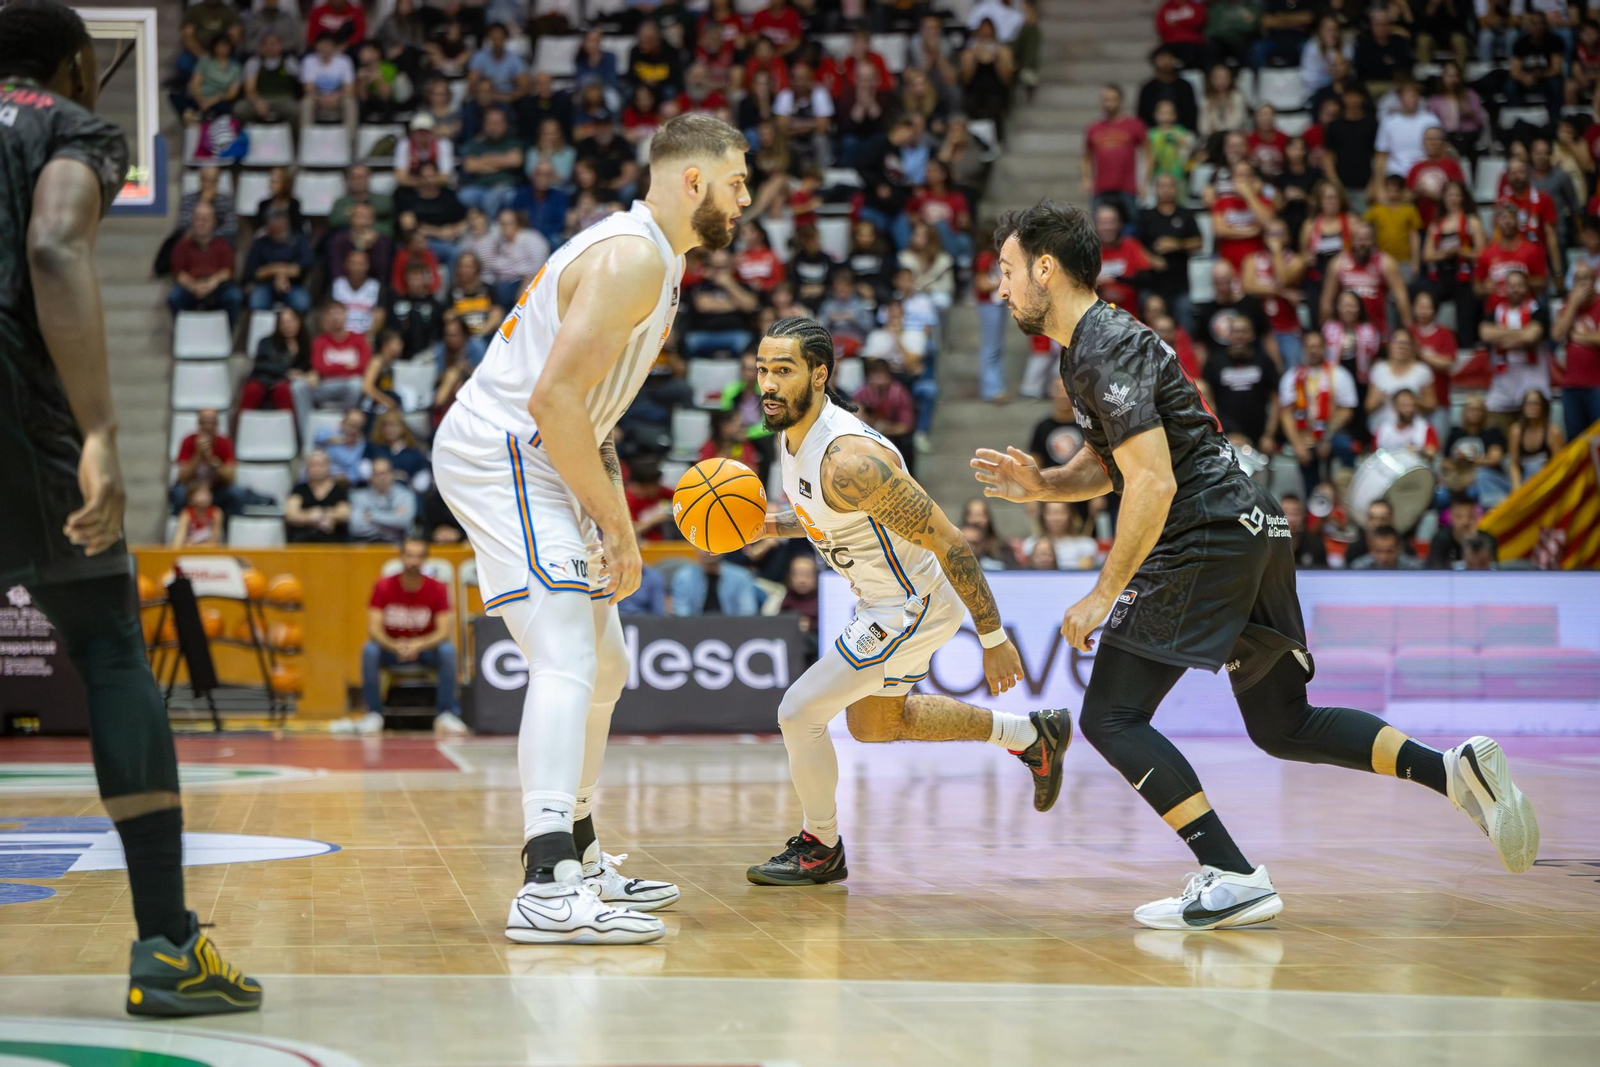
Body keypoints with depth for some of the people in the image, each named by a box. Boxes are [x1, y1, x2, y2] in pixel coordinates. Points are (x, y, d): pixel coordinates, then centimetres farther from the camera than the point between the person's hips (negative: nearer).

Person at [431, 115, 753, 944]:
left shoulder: (655, 258, 16)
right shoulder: (633, 257, -17)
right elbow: (554, 398, -25)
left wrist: (613, 519, 15)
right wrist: (615, 523, -19)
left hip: (533, 463, 11)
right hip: (499, 454, -11)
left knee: (602, 670, 18)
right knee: (567, 661, -21)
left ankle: (578, 859, 31)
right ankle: (549, 891, -30)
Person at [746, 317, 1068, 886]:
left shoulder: (848, 459, -33)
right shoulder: (793, 435, -5)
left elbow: (947, 540, -29)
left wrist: (993, 638, -25)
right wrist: (769, 525, -3)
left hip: (912, 605, -10)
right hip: (882, 598, 10)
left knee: (799, 712, -9)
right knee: (873, 723, 27)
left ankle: (820, 848, 15)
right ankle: (1032, 735, 38)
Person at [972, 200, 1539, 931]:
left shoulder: (1107, 351, -14)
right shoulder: (1087, 347, 18)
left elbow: (1152, 485, -22)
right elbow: (1107, 466, 28)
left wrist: (1103, 596, -19)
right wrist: (1040, 485, 9)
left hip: (1208, 540, -11)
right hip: (1252, 531, 11)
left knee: (1111, 718, -9)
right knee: (1283, 728, 16)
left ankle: (1232, 879, -15)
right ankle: (1455, 771, 3)